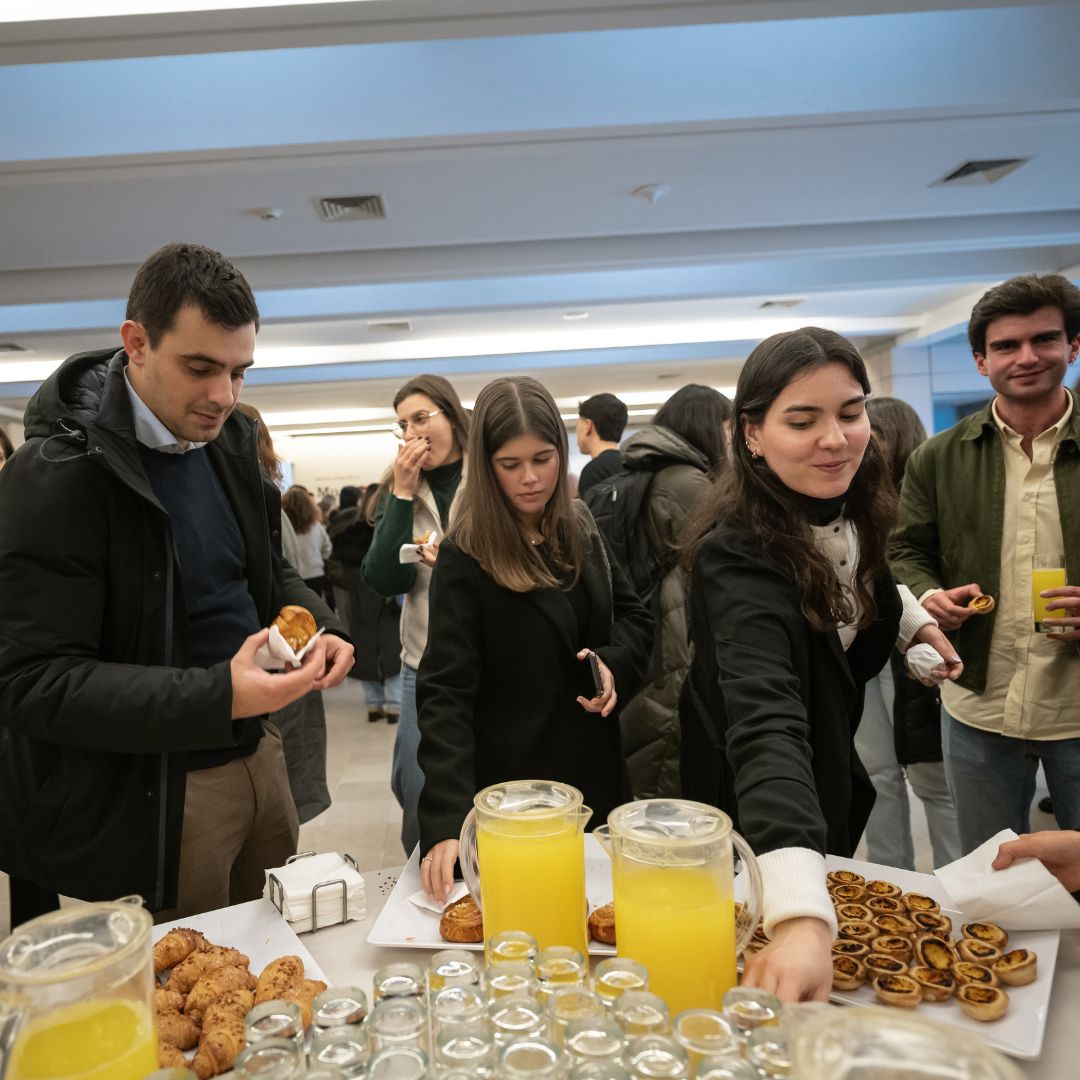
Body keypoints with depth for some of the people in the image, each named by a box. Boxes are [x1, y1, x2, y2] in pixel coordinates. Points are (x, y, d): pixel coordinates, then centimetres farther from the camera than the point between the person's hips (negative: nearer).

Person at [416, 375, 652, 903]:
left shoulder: (579, 530, 1)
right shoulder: (464, 558, -16)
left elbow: (634, 615, 11)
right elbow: (445, 695, -22)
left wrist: (613, 662, -12)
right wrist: (448, 821, -32)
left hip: (595, 773, 6)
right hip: (511, 784, -5)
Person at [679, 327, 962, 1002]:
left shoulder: (850, 513, -13)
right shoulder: (740, 554, -37)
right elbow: (765, 722, -52)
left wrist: (912, 616, -5)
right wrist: (799, 916, -63)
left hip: (829, 769, 7)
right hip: (754, 813, -7)